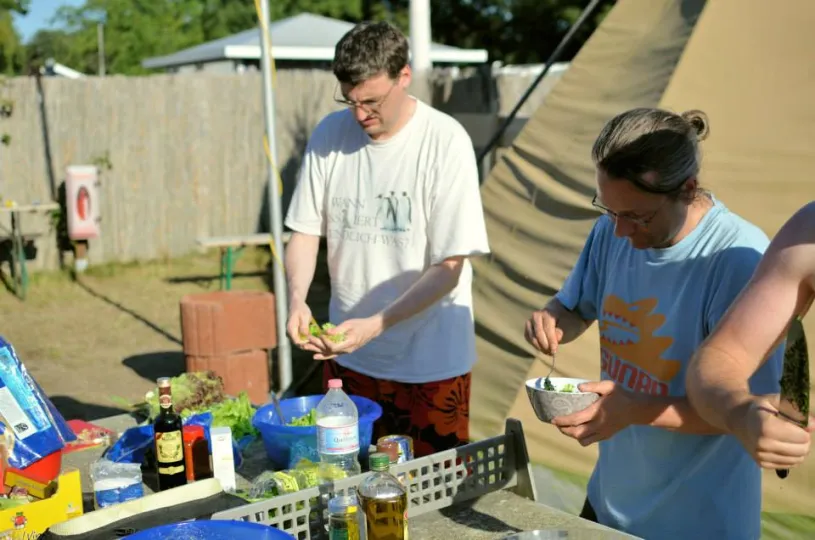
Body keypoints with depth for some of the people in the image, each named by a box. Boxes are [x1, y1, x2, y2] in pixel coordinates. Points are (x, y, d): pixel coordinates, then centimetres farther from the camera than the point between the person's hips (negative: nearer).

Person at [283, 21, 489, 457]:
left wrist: (376, 324, -24)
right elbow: (305, 232, 4)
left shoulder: (445, 142, -15)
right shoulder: (329, 135, -2)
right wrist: (297, 299, -14)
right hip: (347, 355, 4)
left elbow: (448, 268, -15)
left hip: (430, 361, -3)